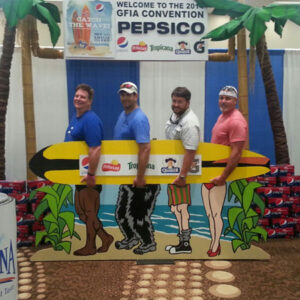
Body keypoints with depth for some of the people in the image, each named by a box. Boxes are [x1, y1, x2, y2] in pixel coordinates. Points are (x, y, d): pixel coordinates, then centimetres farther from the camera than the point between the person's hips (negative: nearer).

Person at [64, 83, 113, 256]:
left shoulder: (90, 120, -20)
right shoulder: (75, 118, 11)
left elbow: (95, 149, -28)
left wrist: (91, 175, -27)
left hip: (89, 176, -10)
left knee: (88, 211, 4)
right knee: (82, 209, 16)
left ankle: (90, 247, 21)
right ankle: (105, 238, 27)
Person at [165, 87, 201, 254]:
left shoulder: (189, 123, -22)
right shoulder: (175, 115, 9)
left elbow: (190, 151, -26)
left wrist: (182, 176, -26)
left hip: (180, 171, -10)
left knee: (180, 207, -3)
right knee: (177, 206, 15)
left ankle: (185, 245, 10)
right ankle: (182, 239, 28)